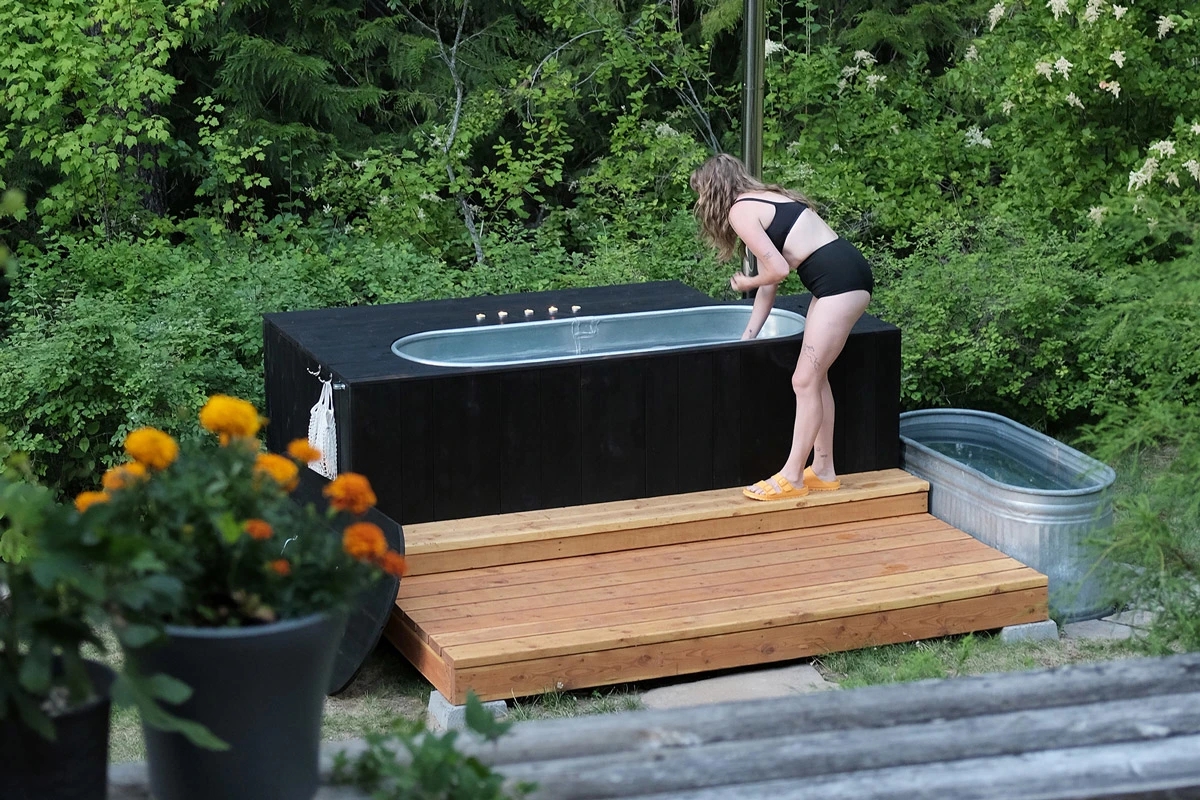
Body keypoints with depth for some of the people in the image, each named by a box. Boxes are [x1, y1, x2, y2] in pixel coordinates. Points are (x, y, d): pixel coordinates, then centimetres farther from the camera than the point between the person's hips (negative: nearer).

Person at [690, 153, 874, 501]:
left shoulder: (740, 211, -5)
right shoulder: (762, 201, 23)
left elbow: (777, 270, -13)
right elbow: (769, 286, 23)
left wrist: (747, 284, 8)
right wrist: (747, 338, 23)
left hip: (840, 279, -10)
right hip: (842, 278, 10)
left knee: (805, 380, -5)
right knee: (815, 377, 14)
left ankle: (792, 478, -1)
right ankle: (823, 471, 19)